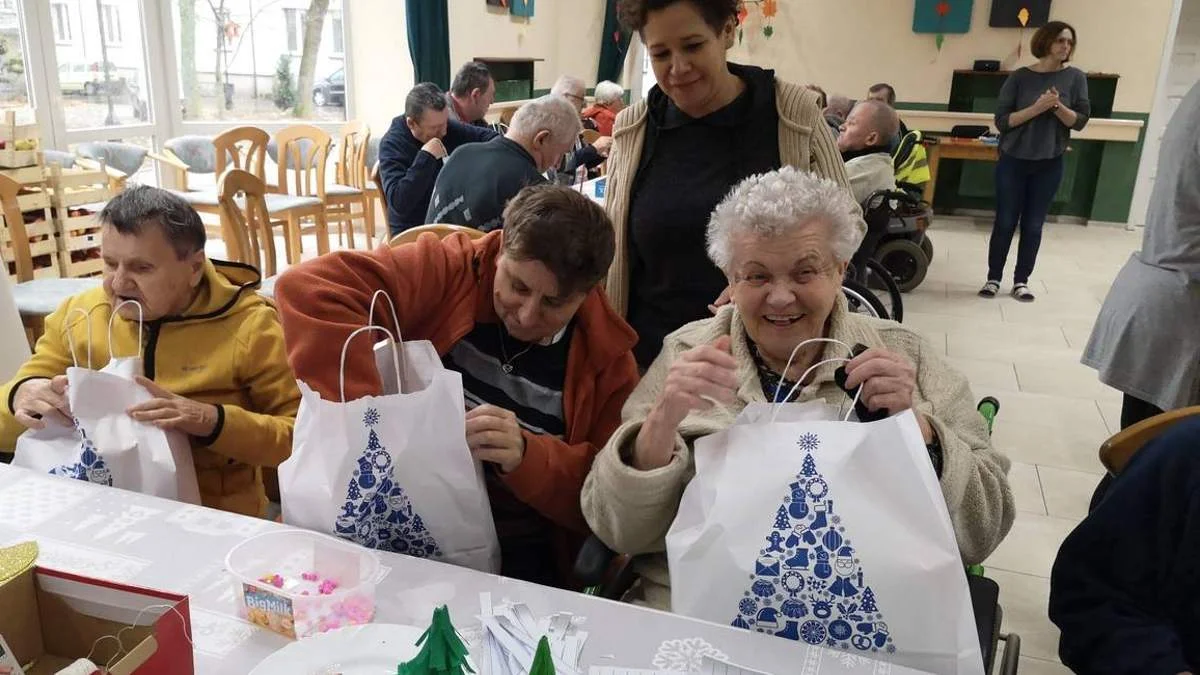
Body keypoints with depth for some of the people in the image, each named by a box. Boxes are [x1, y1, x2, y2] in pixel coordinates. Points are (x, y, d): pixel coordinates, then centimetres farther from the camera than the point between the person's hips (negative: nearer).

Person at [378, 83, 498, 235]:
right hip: (413, 233, -5)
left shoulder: (448, 128, 1)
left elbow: (486, 136, 15)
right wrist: (426, 158, -26)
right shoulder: (392, 144, -14)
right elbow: (399, 204, -26)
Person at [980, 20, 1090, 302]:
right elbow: (1002, 120, -8)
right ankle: (993, 278, 13)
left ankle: (1021, 280, 15)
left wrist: (1058, 106, -18)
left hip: (1049, 164, 1)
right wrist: (1036, 108, -20)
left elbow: (1080, 121, -1)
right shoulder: (1020, 77, -3)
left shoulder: (1075, 77, 2)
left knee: (1033, 226, 5)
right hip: (1013, 160, -1)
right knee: (1005, 222, 3)